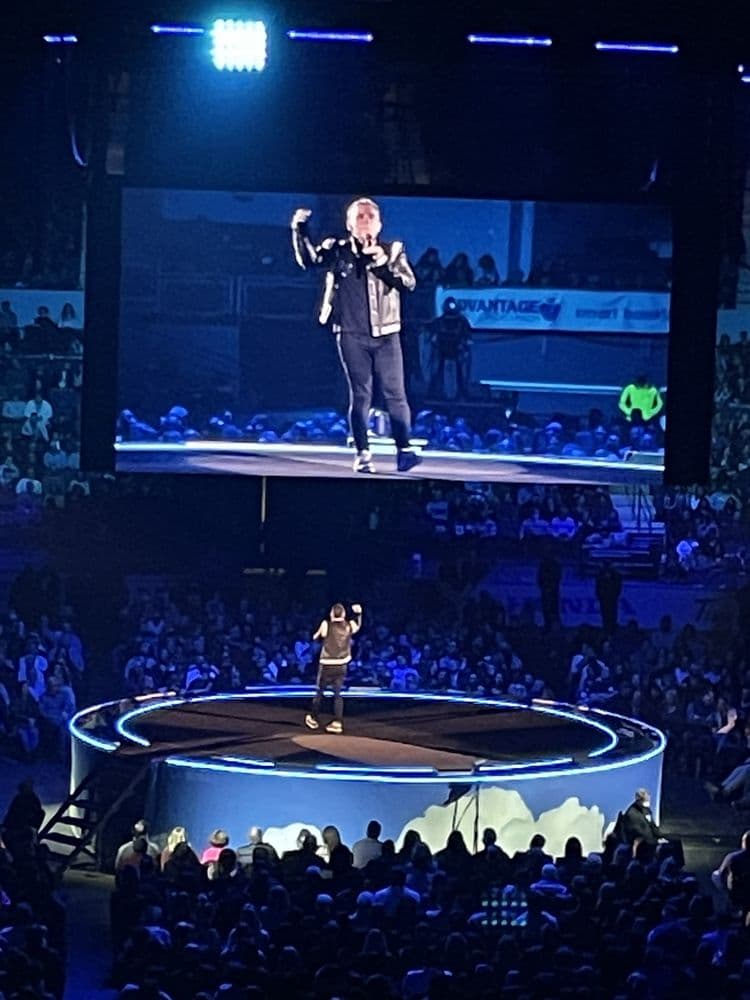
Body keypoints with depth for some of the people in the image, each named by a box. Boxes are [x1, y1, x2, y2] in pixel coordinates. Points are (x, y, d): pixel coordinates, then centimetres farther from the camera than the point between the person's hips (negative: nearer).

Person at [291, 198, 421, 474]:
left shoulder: (393, 251, 6)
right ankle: (363, 454, 4)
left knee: (395, 394, -4)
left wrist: (384, 265, -18)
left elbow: (409, 283, -3)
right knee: (360, 395, 0)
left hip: (386, 335, 1)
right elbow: (309, 260, -6)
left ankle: (404, 450, -2)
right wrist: (300, 231, -21)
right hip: (352, 335, -1)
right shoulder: (339, 251, 4)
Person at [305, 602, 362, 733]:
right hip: (341, 665, 2)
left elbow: (315, 637, 7)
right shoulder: (349, 626, 2)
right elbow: (358, 626, 25)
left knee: (320, 692, 11)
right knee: (337, 694, 6)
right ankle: (337, 722, -3)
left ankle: (313, 719, 20)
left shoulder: (326, 625, -8)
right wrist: (359, 613, 35)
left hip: (326, 665, -2)